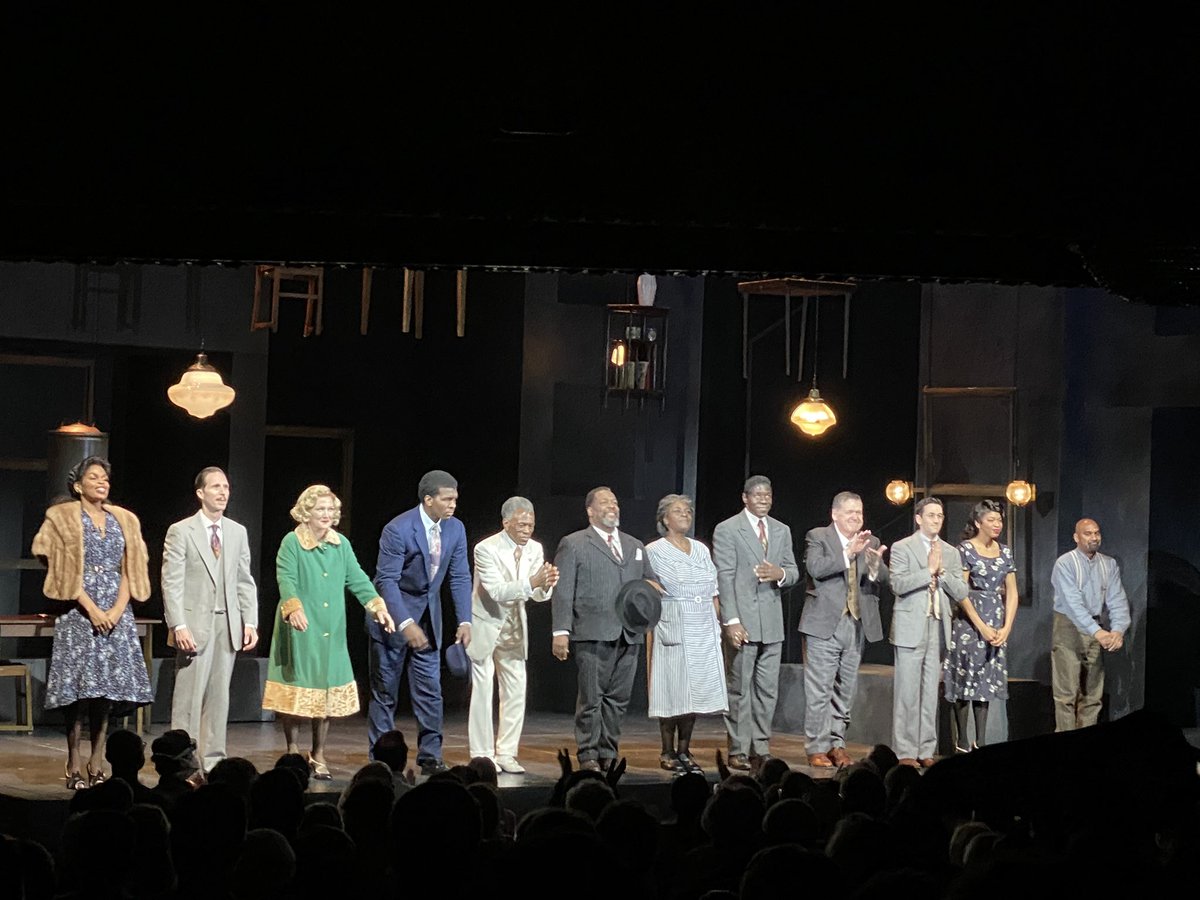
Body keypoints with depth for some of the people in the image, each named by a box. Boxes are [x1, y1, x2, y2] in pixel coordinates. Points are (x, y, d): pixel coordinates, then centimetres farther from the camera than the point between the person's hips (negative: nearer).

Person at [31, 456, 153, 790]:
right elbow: (64, 570, -5)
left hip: (116, 614, 4)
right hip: (79, 612, -4)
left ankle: (97, 764, 4)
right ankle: (74, 768, -6)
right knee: (79, 689, -9)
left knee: (107, 688, 0)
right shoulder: (62, 518, 3)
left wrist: (118, 609, -6)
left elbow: (130, 570, 9)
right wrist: (92, 609, -13)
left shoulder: (124, 520, 15)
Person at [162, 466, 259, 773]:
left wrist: (250, 622, 3)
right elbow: (172, 583, -6)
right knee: (189, 695, -5)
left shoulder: (238, 532, 13)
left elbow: (245, 582, 13)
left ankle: (213, 761, 12)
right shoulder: (180, 531, -2)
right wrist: (178, 626, -15)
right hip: (194, 624, -4)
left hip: (228, 625, 5)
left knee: (219, 696, 7)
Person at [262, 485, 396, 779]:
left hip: (331, 633, 5)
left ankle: (318, 756, 17)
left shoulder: (341, 544, 9)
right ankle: (293, 753, 13)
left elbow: (357, 578, 7)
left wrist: (377, 606, -6)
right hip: (299, 631, -4)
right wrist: (294, 607, -35)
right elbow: (286, 579, -18)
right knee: (297, 690, 0)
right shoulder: (292, 542, -6)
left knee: (327, 692, 7)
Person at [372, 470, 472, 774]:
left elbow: (460, 577, 2)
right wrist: (405, 624, -29)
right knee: (385, 691, 2)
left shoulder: (455, 529, -3)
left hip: (428, 614, 5)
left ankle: (430, 757, 9)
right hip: (393, 614, -5)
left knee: (430, 691, 3)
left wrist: (465, 621, -7)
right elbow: (387, 580, -21)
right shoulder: (398, 530, -21)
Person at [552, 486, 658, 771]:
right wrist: (561, 631, -11)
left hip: (629, 636, 5)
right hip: (593, 635, -5)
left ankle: (608, 754, 12)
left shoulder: (635, 546, 21)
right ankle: (588, 755, 3)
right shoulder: (573, 545, 4)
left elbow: (651, 581, 27)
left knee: (618, 698, 5)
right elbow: (563, 592, -3)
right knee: (591, 697, -3)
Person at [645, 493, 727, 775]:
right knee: (673, 691, -5)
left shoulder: (701, 550, 15)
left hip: (703, 630, 5)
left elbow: (713, 592, 15)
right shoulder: (654, 551, 0)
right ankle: (668, 753, 3)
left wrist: (718, 623, 7)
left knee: (695, 691, 3)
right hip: (672, 629, -5)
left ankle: (684, 752, 11)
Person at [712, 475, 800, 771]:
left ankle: (761, 748, 13)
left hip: (772, 623, 5)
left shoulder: (782, 531, 15)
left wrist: (781, 574, -11)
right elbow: (724, 578, -8)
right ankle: (738, 751, 2)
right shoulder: (727, 530, -3)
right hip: (743, 621, -5)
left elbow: (793, 571, 15)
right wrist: (731, 621, -16)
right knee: (740, 688, -2)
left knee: (768, 690, 6)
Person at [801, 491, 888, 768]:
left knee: (846, 690, 9)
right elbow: (815, 569, -17)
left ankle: (837, 744, 17)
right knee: (820, 690, -4)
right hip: (824, 623, -5)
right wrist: (849, 553, -24)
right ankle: (817, 747, 1)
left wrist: (875, 563, -20)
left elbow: (883, 578, 2)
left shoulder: (870, 542, 12)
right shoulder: (818, 537, -1)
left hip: (857, 624, 5)